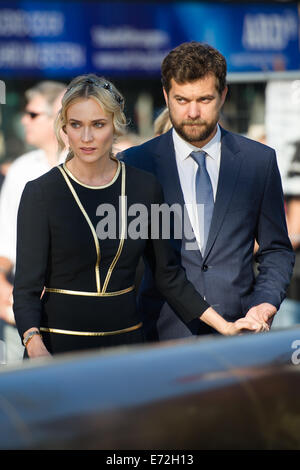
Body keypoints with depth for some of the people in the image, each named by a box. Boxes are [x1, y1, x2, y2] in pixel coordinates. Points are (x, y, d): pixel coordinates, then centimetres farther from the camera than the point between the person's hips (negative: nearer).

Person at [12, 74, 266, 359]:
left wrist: (224, 326, 3)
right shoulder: (41, 193, -8)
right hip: (59, 345, -3)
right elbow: (27, 288, -12)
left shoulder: (144, 188, 2)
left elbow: (167, 274, 9)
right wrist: (35, 348, -30)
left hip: (126, 337, 3)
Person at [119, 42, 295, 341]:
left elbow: (276, 249, 14)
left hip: (239, 327, 1)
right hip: (163, 333, -1)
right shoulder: (135, 164, 2)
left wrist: (266, 301, -4)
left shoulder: (259, 161, 7)